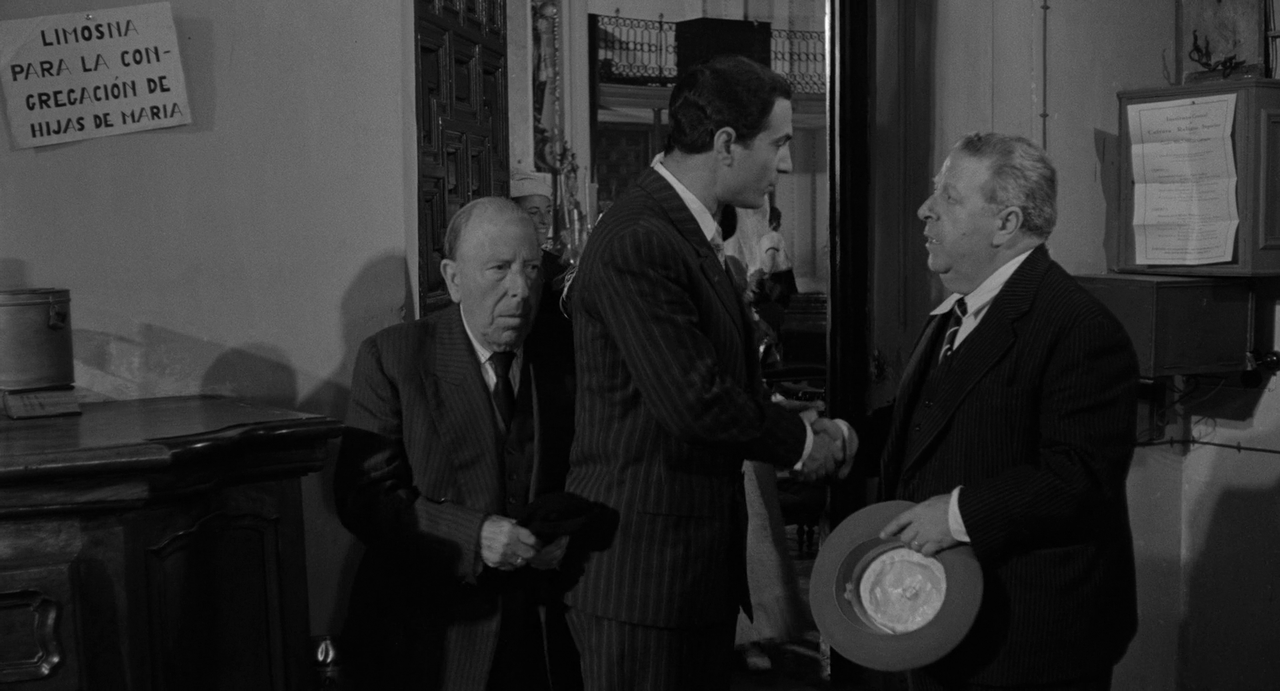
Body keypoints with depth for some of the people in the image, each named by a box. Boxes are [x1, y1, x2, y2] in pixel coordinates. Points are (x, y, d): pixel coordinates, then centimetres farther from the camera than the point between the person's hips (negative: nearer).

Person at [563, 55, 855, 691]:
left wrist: (810, 431, 3)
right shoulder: (639, 243, -20)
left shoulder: (690, 233, 13)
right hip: (641, 568, -10)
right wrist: (800, 442, -8)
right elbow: (693, 402, -23)